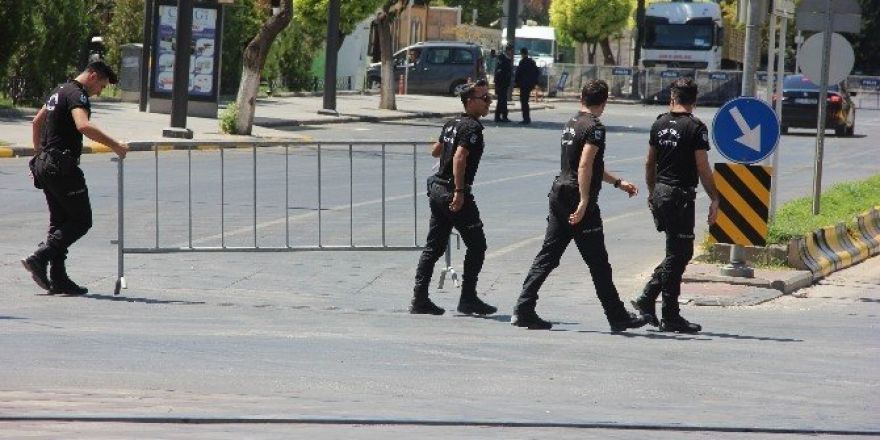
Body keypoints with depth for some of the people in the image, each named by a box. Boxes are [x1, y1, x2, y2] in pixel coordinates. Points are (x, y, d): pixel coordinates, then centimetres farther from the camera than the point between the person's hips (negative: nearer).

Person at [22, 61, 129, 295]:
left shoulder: (60, 90, 19)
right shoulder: (77, 95, -13)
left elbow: (37, 121, 28)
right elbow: (83, 126, -31)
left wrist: (39, 154, 31)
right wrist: (114, 145, -29)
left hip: (44, 164, 10)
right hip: (62, 166, -10)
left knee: (60, 221, 12)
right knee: (81, 220, -6)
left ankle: (58, 278, 10)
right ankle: (39, 259, -15)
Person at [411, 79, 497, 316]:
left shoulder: (452, 124, 14)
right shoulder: (472, 127, -13)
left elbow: (436, 151, 27)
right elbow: (459, 158, -24)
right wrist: (459, 191, -27)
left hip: (437, 188, 9)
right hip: (453, 190, -9)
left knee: (434, 246, 11)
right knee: (477, 244, 0)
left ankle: (419, 299, 8)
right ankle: (468, 299, 0)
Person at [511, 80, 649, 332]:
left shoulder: (572, 124, 17)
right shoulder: (595, 127, -11)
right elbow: (585, 165, -22)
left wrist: (618, 183, 33)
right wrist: (584, 201, -24)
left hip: (559, 195, 8)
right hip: (576, 198, -8)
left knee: (548, 256, 7)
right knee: (598, 263, -1)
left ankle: (524, 311, 0)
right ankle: (618, 318, 7)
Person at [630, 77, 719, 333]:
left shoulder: (659, 124, 8)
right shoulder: (695, 128, -11)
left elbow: (650, 163, 14)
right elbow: (702, 168, -13)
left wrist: (651, 192, 26)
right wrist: (714, 199, -7)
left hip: (660, 192, 7)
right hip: (680, 195, -7)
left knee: (677, 253, 17)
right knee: (678, 255, -1)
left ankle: (647, 299, 12)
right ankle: (670, 317, 1)